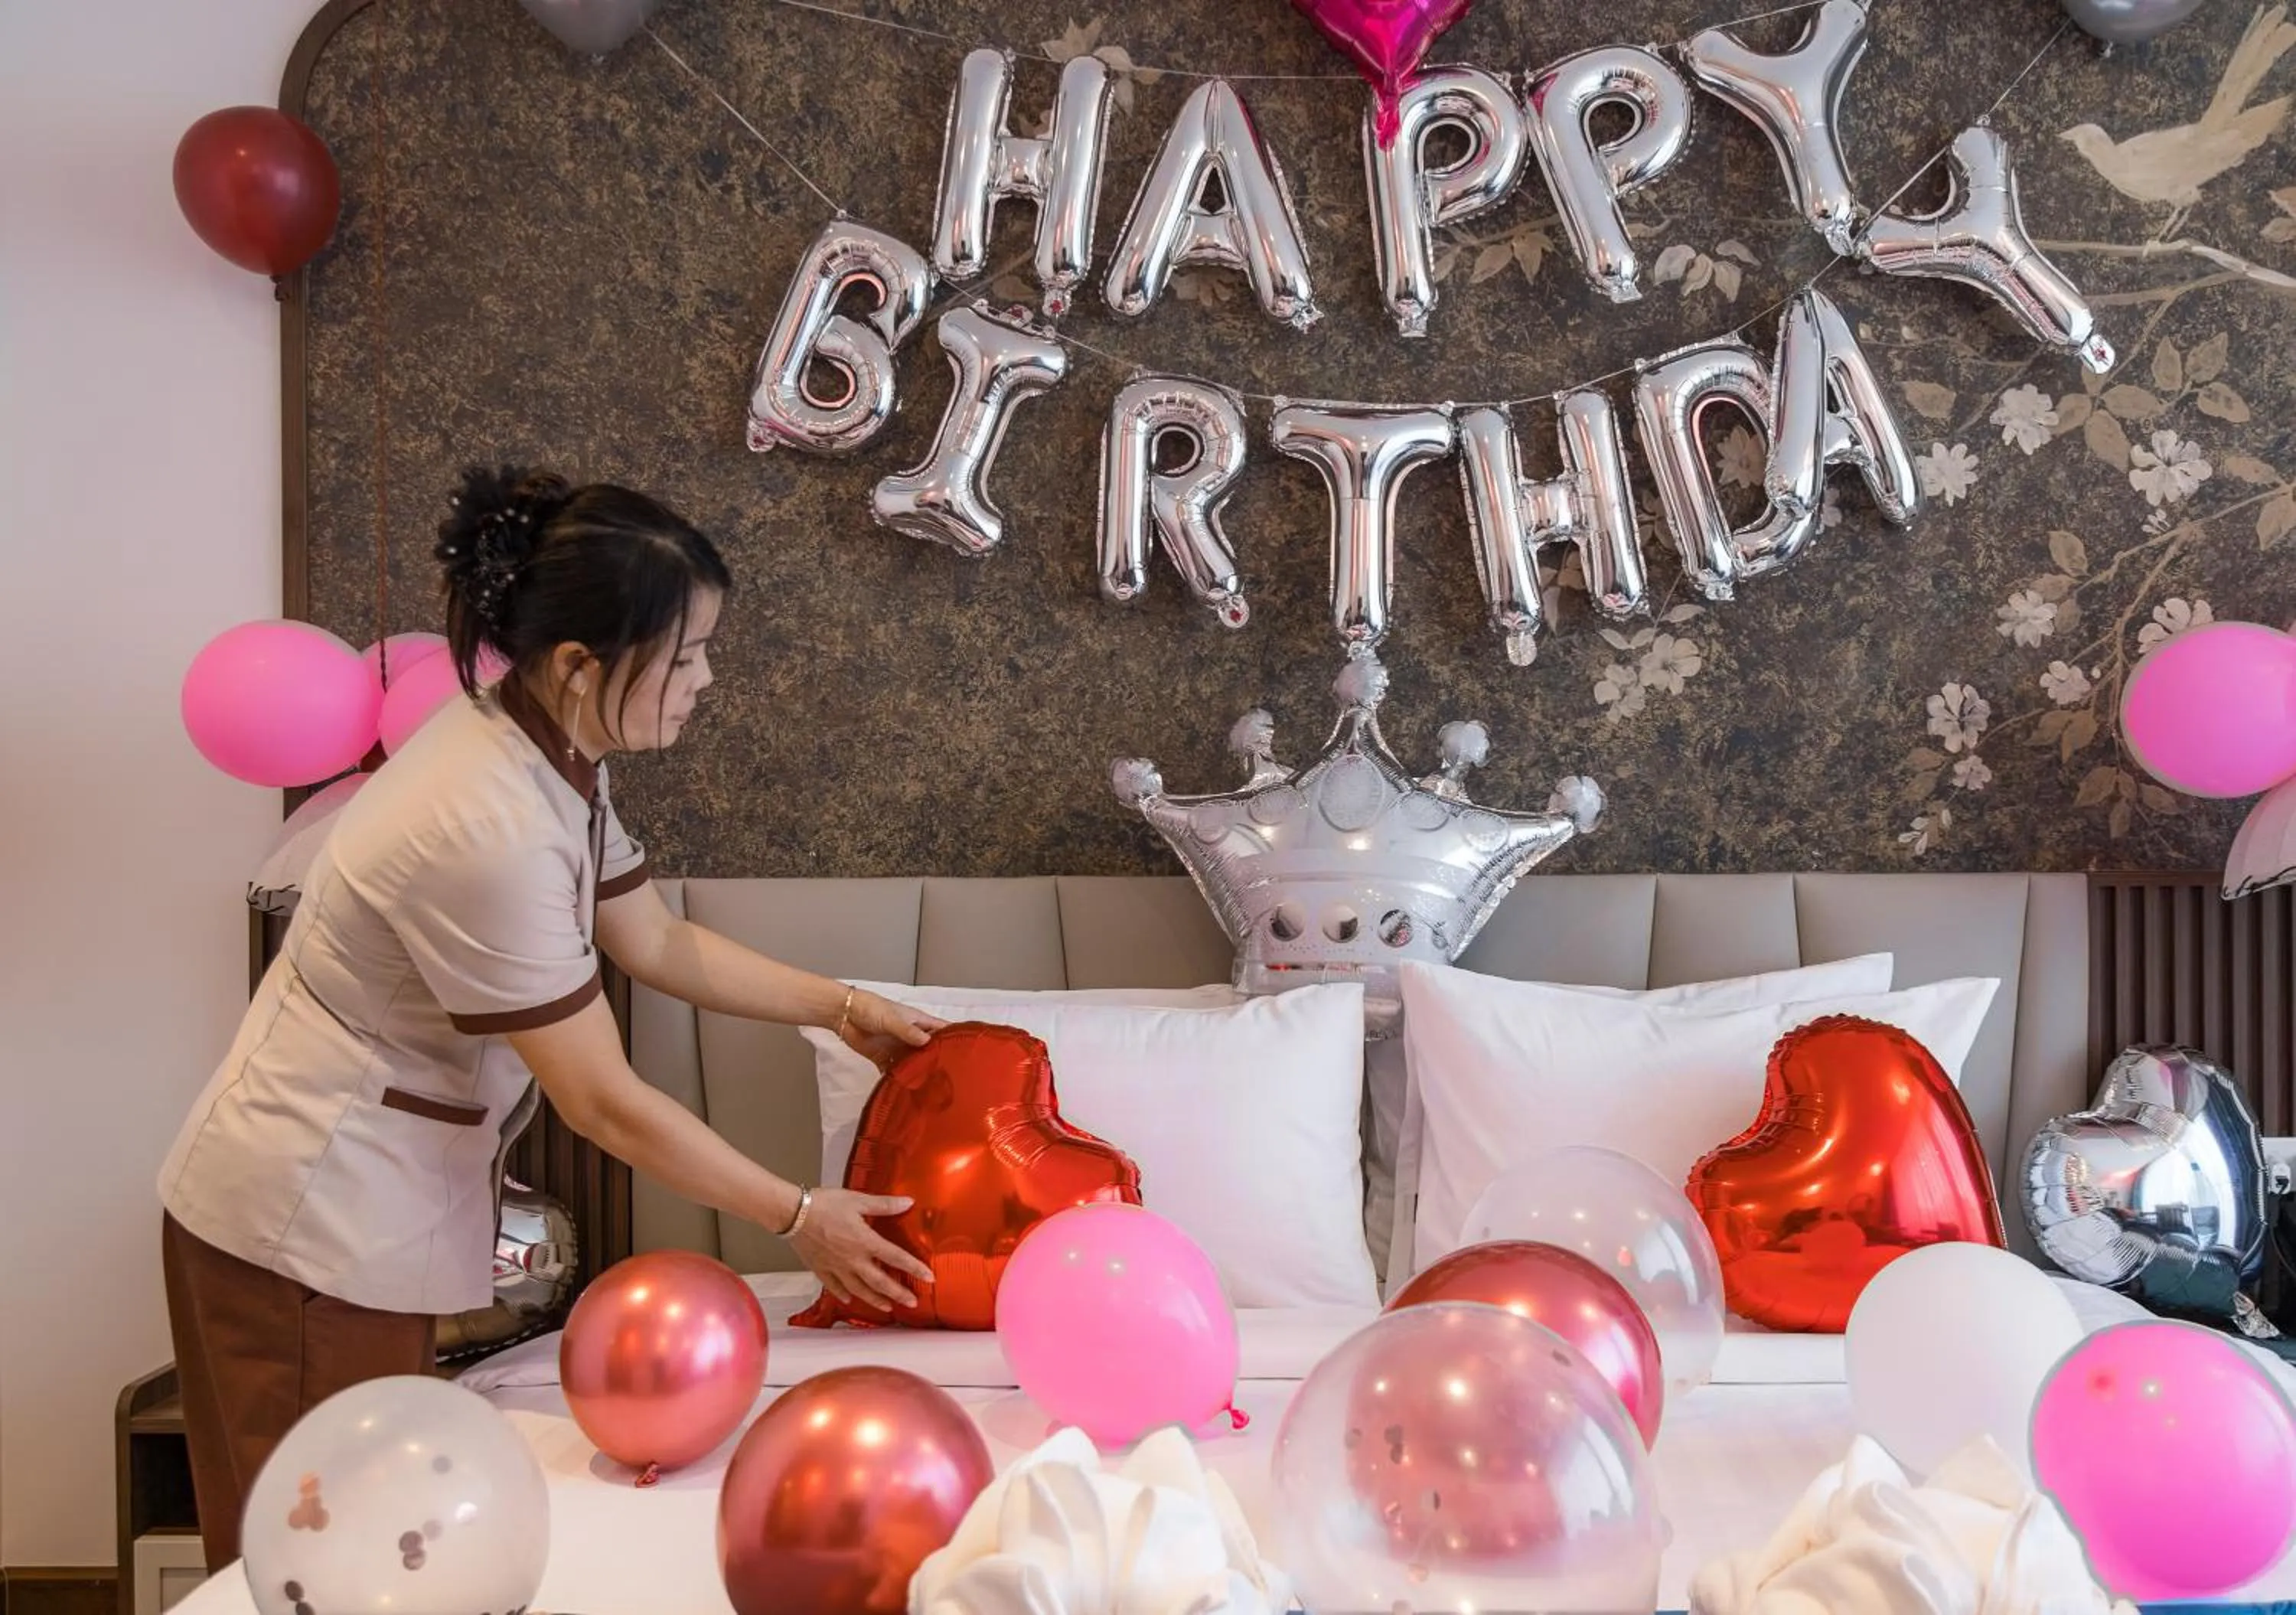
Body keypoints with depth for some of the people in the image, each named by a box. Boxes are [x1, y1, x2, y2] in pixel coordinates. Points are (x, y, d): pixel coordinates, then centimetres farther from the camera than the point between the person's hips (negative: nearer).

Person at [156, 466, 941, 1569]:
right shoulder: (490, 828, -29)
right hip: (309, 1225, -9)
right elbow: (604, 1104, -23)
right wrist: (800, 1219, -13)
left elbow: (654, 942, 12)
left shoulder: (542, 747, -1)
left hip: (369, 1204, 9)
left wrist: (839, 1007, 10)